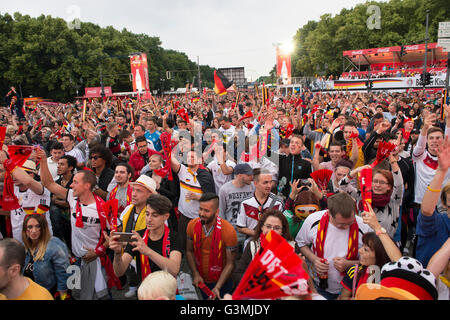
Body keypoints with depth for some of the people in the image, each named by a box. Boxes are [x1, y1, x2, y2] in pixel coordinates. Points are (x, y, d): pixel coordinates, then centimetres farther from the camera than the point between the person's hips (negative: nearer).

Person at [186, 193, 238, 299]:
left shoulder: (228, 231, -25)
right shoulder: (192, 225, -14)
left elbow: (230, 263, -18)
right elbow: (189, 251, -1)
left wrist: (217, 288, -24)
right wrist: (195, 274, -12)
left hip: (221, 281, -3)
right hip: (200, 280, 4)